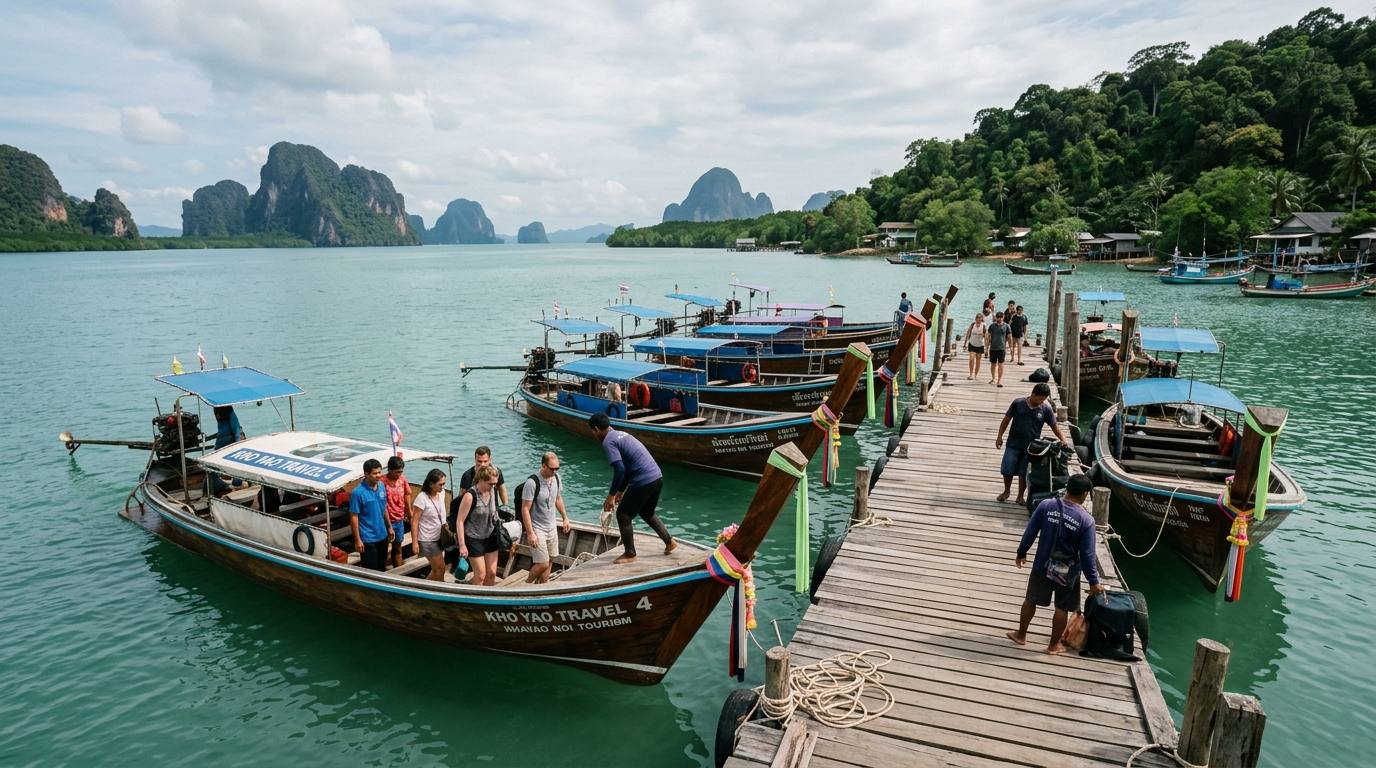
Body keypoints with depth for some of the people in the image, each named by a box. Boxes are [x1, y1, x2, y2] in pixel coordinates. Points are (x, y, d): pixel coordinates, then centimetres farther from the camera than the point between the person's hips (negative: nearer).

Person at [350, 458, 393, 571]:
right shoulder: (358, 492, -20)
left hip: (382, 535, 6)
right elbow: (354, 517, -16)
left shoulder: (382, 486, -1)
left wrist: (389, 527, 14)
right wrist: (357, 540, -15)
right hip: (367, 538, -6)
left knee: (382, 567, 20)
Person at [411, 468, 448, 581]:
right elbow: (414, 521, -16)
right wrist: (415, 542, -16)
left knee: (436, 569, 13)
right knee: (440, 568, -3)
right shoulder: (422, 498, -20)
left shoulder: (441, 493, -1)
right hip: (427, 540, -7)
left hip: (439, 538, 7)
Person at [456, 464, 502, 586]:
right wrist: (462, 545, -19)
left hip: (490, 537, 6)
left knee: (492, 573, 9)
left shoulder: (492, 490, -4)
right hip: (474, 539, -6)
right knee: (480, 575, 0)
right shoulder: (470, 495, -22)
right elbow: (460, 521, -18)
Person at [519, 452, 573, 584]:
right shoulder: (532, 482, -23)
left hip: (551, 527, 7)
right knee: (542, 564, -6)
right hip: (537, 529, -7)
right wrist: (530, 534, -21)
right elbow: (525, 509, -20)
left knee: (549, 562, 11)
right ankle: (527, 584, 20)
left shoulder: (556, 478, -2)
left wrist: (565, 518, 17)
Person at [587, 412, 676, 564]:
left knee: (623, 515, 8)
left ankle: (629, 554, 19)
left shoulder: (608, 442, -9)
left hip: (643, 482, -9)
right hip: (657, 477, 9)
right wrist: (621, 491, 32)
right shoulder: (620, 434, 20)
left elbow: (619, 470, -19)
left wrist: (611, 496, -10)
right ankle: (670, 542, 35)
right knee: (647, 513, 29)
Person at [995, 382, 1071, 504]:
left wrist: (1063, 440, -12)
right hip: (1013, 444, 0)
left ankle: (1020, 496, 21)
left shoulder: (1046, 409, -3)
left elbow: (1055, 426, 3)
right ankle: (1006, 492, 25)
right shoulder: (1018, 403, -6)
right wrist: (1000, 437, -1)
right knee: (1007, 470, 2)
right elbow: (1006, 419, 1)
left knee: (1023, 473, 5)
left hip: (1031, 447, 0)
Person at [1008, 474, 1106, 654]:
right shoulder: (1086, 520, -17)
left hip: (1042, 566, 2)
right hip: (1067, 572, -2)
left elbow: (1030, 532, -6)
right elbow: (1087, 555, -14)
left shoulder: (1046, 506, -13)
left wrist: (1021, 553, 9)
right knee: (1062, 608, 16)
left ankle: (1021, 635, 33)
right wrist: (1093, 582, -4)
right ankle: (1054, 645, 29)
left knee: (1031, 600, 18)